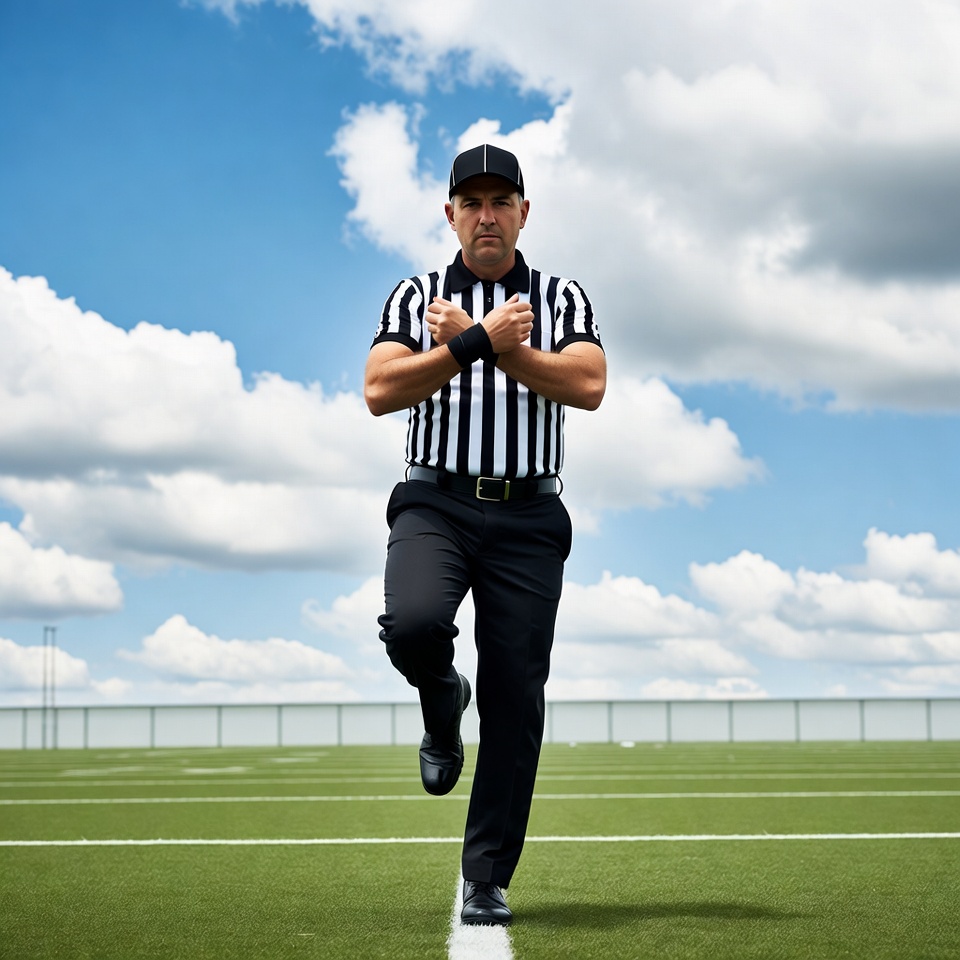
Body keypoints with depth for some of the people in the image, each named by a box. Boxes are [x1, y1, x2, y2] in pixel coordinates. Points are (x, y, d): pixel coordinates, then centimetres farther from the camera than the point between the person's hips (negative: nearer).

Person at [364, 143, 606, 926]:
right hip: (436, 502, 0)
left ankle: (487, 881, 6)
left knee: (517, 697, -4)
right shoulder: (416, 297, 11)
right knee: (413, 624, -30)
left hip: (527, 515, 1)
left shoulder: (562, 299, 11)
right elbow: (380, 391, -5)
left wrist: (476, 343, -9)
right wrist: (480, 342, -12)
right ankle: (443, 710, 8)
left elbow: (589, 385, -7)